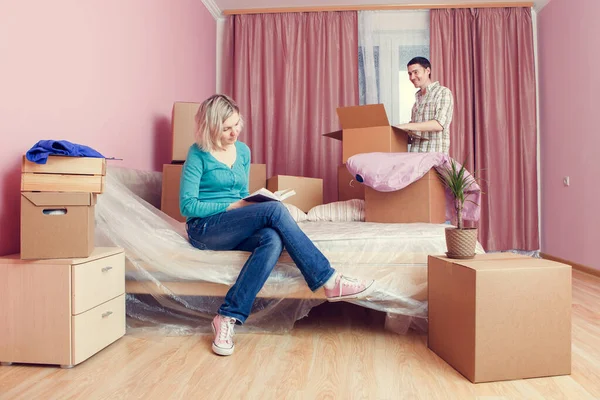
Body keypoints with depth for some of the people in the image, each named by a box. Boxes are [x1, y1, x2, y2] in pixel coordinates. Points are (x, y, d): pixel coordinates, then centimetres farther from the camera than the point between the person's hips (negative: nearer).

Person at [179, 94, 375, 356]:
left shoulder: (243, 151, 11)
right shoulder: (198, 154, -5)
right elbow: (187, 206, -9)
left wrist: (254, 202, -3)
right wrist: (232, 206, -14)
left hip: (235, 230, 6)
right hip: (204, 229, -5)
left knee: (273, 239, -32)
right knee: (275, 210, -29)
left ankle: (228, 317, -29)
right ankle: (329, 281, -27)